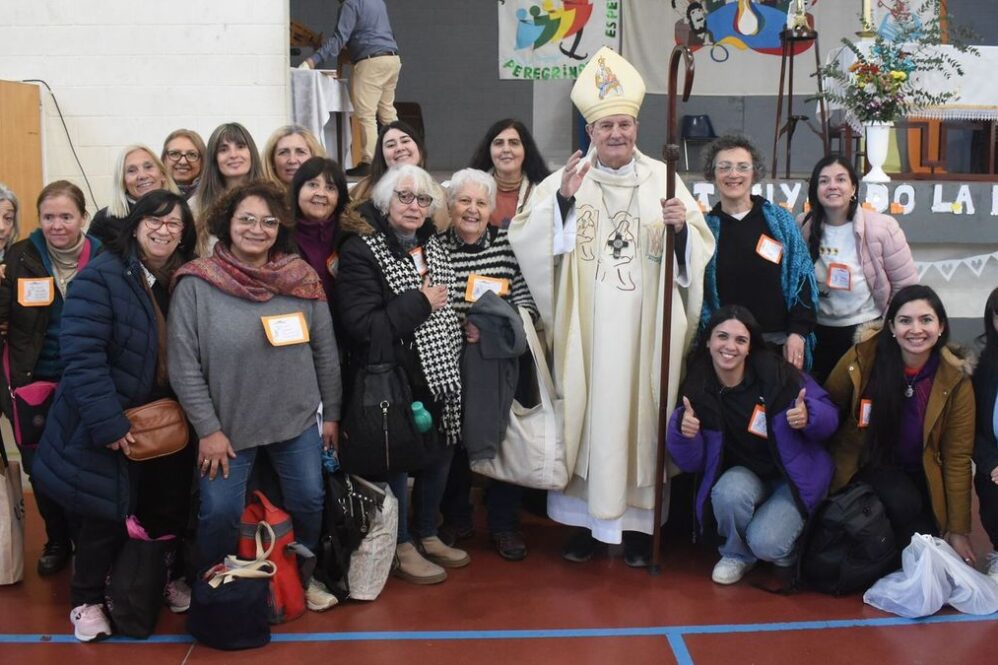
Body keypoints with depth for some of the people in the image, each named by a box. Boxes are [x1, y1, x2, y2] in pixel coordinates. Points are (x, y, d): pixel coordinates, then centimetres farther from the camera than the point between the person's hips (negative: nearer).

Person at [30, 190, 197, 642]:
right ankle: (87, 601, 25)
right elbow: (81, 354, -23)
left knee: (167, 510, 14)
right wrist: (108, 421, -27)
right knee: (106, 516, 5)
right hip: (111, 426, -5)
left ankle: (166, 578, 38)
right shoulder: (101, 276, -17)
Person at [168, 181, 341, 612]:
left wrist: (331, 414, 7)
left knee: (308, 503, 12)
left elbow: (326, 353, 4)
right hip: (226, 426, -3)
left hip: (298, 421, 3)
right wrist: (208, 429, -12)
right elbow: (183, 365, -11)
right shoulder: (196, 284, -11)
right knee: (220, 513, 3)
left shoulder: (303, 281, -3)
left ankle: (302, 577, 38)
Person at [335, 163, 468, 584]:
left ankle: (427, 534, 34)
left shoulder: (432, 245, 10)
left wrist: (464, 326, 9)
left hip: (440, 374, 7)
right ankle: (401, 547, 23)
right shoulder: (361, 250, -13)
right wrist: (419, 304, -19)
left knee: (439, 455, 15)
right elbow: (359, 326, -22)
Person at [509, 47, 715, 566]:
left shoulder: (662, 178, 6)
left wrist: (682, 227, -16)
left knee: (639, 412, 4)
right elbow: (522, 239, -8)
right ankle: (584, 520, 17)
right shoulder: (566, 179, 4)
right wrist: (561, 200, -21)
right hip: (584, 328, 0)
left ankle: (637, 522, 17)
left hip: (644, 329, 1)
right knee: (585, 412, 3)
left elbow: (701, 250, 5)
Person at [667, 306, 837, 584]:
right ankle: (737, 553, 0)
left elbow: (830, 414, -9)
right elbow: (693, 463, -7)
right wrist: (683, 433, -28)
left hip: (794, 475, -2)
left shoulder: (776, 374, -18)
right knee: (728, 493, -32)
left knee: (765, 542, -25)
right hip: (745, 475, 2)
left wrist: (809, 416, -32)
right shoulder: (698, 389, -10)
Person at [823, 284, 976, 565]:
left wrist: (958, 531, -8)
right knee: (904, 504, -30)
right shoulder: (861, 359, -19)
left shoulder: (955, 378, -14)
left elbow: (957, 457, -10)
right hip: (869, 464, -2)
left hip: (921, 474, 2)